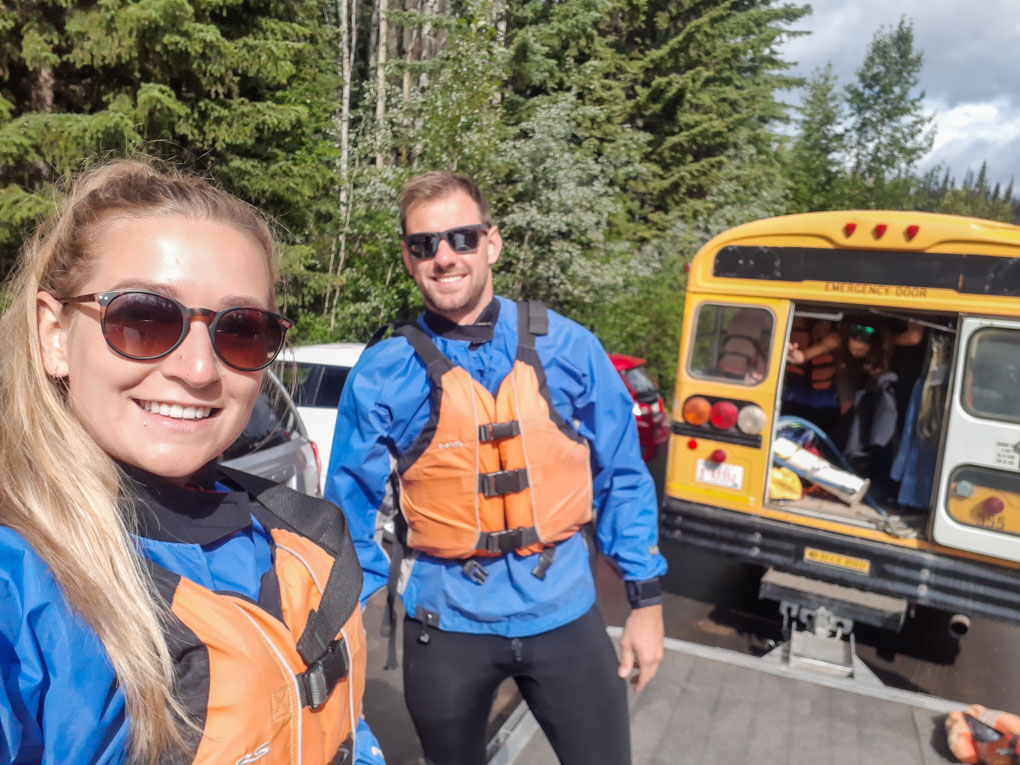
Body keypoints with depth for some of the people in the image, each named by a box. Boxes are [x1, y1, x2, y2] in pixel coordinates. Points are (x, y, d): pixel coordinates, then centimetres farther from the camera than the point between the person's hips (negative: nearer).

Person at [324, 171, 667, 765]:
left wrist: (646, 600, 3)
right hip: (448, 623, 0)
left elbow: (621, 479, 2)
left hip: (564, 612, 0)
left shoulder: (568, 347, -6)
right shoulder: (381, 375, -8)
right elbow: (351, 512, 1)